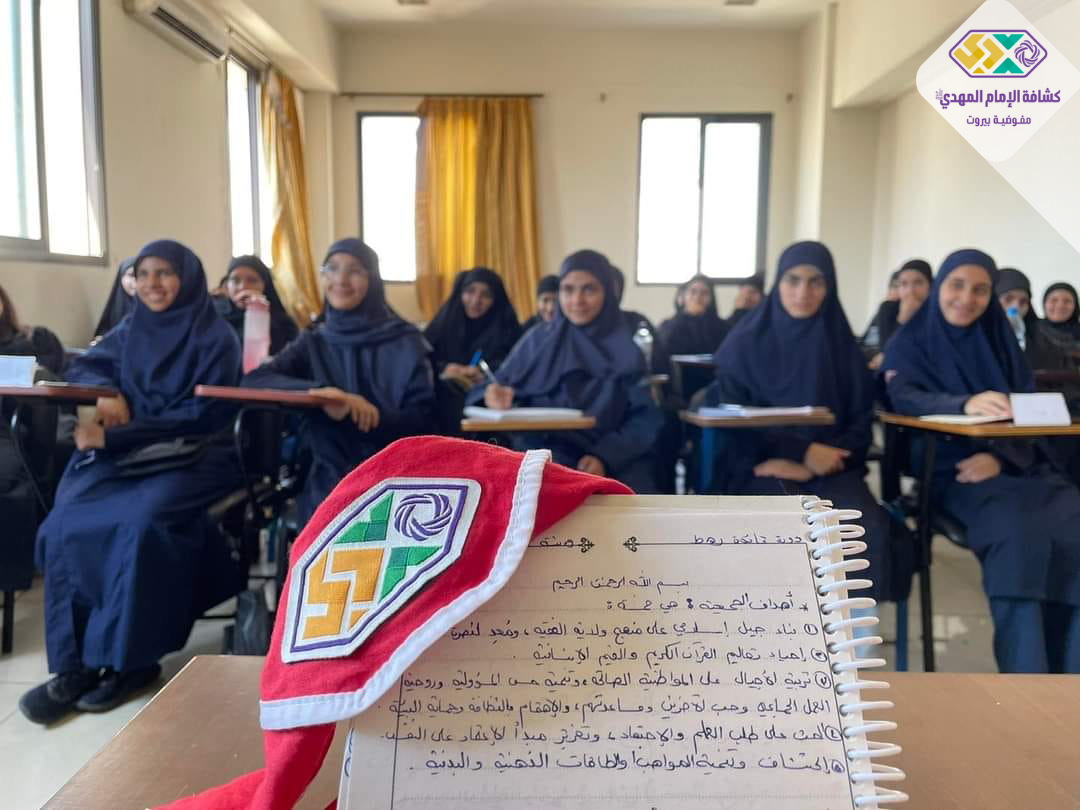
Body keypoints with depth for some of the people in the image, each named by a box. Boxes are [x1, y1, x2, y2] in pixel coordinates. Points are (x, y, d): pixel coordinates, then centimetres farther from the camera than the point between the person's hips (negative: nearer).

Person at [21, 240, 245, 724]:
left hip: (194, 456, -5)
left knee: (139, 525, -34)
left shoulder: (216, 339, -6)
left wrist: (113, 435, -20)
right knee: (66, 524, -22)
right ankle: (76, 662, -14)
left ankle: (132, 660, -18)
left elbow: (201, 415, -13)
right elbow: (83, 367, 13)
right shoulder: (130, 330, 13)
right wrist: (104, 392, -12)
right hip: (127, 452, 6)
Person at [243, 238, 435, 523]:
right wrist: (318, 392, -22)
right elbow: (253, 380, -3)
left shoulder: (406, 343, 5)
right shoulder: (312, 343, 11)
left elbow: (420, 419, -2)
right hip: (331, 476, 2)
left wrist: (350, 415, -17)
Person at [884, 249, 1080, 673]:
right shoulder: (910, 341, 6)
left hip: (1018, 465, 4)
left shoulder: (1001, 342, 17)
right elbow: (903, 397, -14)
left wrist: (1001, 457, -14)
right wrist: (966, 404, -34)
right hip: (951, 468, -4)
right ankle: (1026, 671, -25)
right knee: (1017, 532, -32)